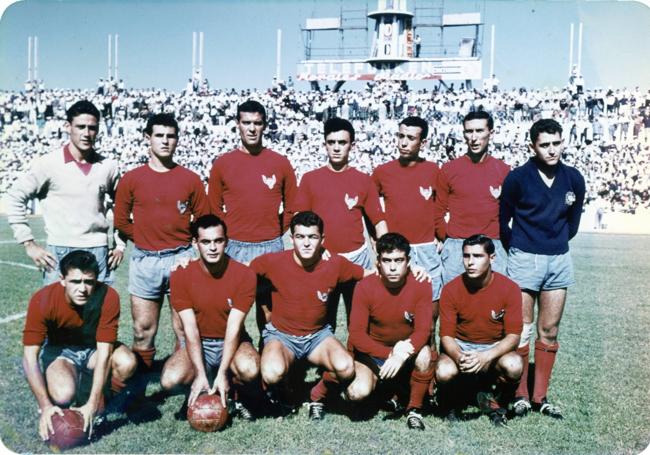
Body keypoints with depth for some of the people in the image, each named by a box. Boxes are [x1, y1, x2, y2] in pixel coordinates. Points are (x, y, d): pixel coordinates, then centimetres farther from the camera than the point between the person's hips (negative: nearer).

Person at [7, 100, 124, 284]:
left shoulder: (108, 167, 5)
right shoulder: (49, 164, -4)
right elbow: (15, 198, -1)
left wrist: (120, 244, 11)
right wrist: (29, 243, -4)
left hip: (98, 253, 3)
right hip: (59, 253, -3)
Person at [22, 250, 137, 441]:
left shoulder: (108, 297, -28)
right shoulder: (43, 300, -28)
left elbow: (103, 353, -28)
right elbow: (29, 357, -26)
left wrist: (92, 405, -33)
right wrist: (45, 406, -33)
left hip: (94, 349, 1)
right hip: (59, 350, -1)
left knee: (126, 362, -32)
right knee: (63, 395, -33)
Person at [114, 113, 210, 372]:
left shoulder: (190, 179, 4)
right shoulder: (131, 179, 4)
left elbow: (203, 220, 9)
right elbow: (121, 221, 10)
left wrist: (182, 242, -1)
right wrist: (145, 240, 8)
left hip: (181, 259, 0)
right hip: (144, 261, 1)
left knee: (185, 329, 4)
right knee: (143, 330, 7)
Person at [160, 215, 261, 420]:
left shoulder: (244, 275, -16)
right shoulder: (180, 276, -13)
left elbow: (233, 328, -19)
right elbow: (190, 329, -15)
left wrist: (222, 374, -26)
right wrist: (200, 374, -24)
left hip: (232, 342, -1)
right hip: (198, 344, 1)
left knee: (249, 369, -34)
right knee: (169, 379, -27)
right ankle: (199, 393, 9)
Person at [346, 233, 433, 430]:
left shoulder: (420, 285, -14)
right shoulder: (365, 287, -16)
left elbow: (423, 330, -20)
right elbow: (356, 335, -18)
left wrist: (401, 355, -38)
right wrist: (389, 353, -31)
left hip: (407, 352, 1)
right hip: (372, 353, 0)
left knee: (424, 354, -33)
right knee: (358, 392, -26)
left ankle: (414, 410, -9)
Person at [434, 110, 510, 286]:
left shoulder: (504, 170, 6)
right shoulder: (448, 169, 3)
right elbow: (438, 212, 7)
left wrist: (500, 240, 4)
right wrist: (447, 240, 4)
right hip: (456, 249, -1)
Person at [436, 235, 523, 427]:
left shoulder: (509, 288, -12)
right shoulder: (451, 289, -11)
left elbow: (513, 335, -14)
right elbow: (446, 335, -11)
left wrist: (487, 356, -32)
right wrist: (459, 357, -34)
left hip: (495, 347, 0)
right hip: (460, 346, 0)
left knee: (514, 366, -33)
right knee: (444, 372, -33)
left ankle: (497, 403, 2)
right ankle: (450, 405, 5)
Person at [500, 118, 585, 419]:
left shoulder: (573, 179, 2)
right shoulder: (518, 178, -9)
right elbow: (502, 220, 2)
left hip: (559, 260, 4)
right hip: (524, 259, -4)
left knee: (550, 332, 9)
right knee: (521, 330, 0)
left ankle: (540, 397, 19)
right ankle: (520, 395, 13)